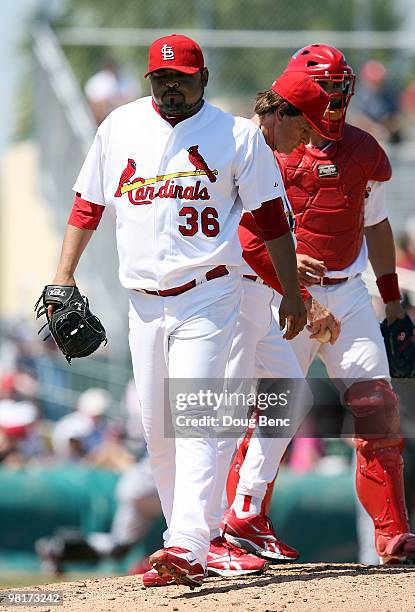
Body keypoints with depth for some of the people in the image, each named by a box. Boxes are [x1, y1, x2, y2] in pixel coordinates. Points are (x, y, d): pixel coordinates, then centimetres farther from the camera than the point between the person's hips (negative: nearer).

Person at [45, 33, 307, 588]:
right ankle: (196, 537, 15)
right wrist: (64, 274, 8)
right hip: (144, 301, 5)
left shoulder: (237, 135, 0)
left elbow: (271, 216, 2)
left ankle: (189, 547, -25)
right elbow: (88, 203, 15)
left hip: (207, 297, -4)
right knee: (156, 430, 4)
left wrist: (292, 292, 0)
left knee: (193, 418, -16)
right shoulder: (120, 127, 9)